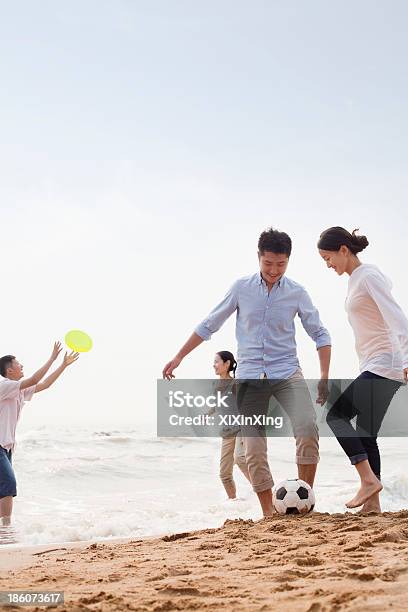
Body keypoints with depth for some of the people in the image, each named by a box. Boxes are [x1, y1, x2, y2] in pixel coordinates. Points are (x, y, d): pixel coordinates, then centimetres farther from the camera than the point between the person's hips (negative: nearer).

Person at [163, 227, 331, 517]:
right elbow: (209, 325, 11)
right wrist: (178, 357, 11)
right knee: (254, 450, -4)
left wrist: (324, 378, -1)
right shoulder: (242, 288, 2)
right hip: (250, 376, 1)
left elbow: (320, 334, 8)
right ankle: (269, 513, 6)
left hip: (286, 372, -1)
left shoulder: (297, 292, 2)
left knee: (308, 428, -24)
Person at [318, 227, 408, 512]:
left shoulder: (368, 275, -11)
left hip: (384, 366, -10)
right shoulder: (355, 280, 17)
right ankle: (373, 504, 6)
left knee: (337, 414, -13)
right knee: (365, 435, 6)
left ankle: (369, 479, -15)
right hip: (374, 368, 10)